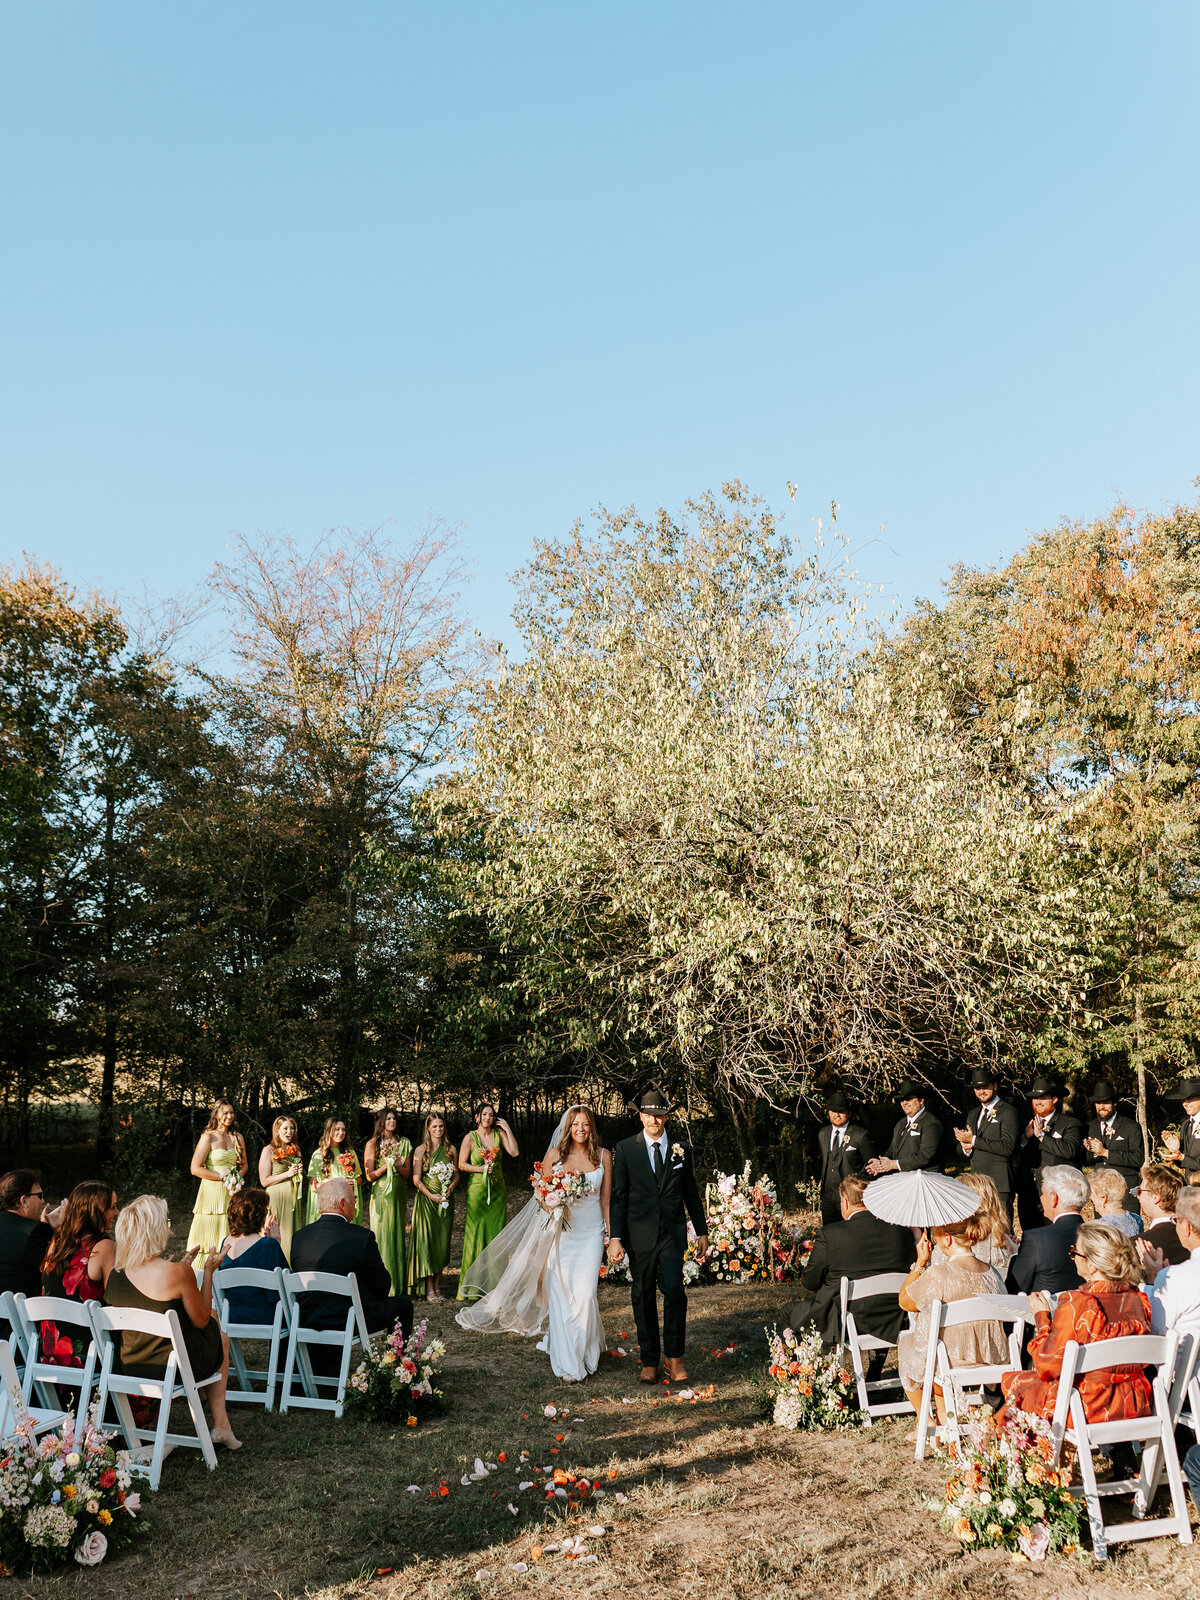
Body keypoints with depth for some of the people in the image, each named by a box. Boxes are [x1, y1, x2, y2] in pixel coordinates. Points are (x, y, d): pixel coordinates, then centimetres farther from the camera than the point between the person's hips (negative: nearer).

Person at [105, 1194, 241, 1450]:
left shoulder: (114, 1274, -6)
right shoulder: (178, 1272, -24)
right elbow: (201, 1320, -10)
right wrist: (208, 1271, -2)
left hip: (130, 1367, 6)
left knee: (214, 1335, 29)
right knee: (221, 1338, 27)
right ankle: (220, 1426, 29)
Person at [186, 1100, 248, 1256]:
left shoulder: (238, 1138, 12)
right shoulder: (208, 1137, -5)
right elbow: (195, 1169, -11)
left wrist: (238, 1176, 1)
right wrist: (222, 1177, -12)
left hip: (232, 1193, 5)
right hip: (212, 1192, -5)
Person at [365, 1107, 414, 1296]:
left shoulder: (405, 1143, 8)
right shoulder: (372, 1144, 1)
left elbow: (408, 1173, 9)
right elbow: (369, 1175, -1)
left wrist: (398, 1166, -10)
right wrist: (385, 1166, -16)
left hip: (399, 1194, 2)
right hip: (380, 1194, -2)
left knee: (397, 1235, 5)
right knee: (381, 1236, -5)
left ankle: (397, 1285, 12)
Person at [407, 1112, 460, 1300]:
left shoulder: (450, 1149, 10)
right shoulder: (421, 1150, 0)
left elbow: (457, 1174, 12)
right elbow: (416, 1179, -4)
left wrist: (451, 1188, -8)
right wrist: (431, 1195, -16)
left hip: (446, 1201, 3)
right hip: (426, 1200, -3)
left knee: (443, 1242, 4)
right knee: (427, 1241, -5)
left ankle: (437, 1286, 12)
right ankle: (429, 1288, 0)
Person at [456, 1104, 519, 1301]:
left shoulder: (499, 1134, 5)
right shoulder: (470, 1138, -2)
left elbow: (514, 1153, -6)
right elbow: (462, 1165, -1)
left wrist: (508, 1130, -7)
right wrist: (481, 1168, -13)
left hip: (497, 1189, 3)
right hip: (477, 1188, -3)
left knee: (496, 1231, 4)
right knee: (475, 1231, -3)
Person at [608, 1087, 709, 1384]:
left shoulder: (681, 1149, 6)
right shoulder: (626, 1149, 1)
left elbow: (691, 1194, 12)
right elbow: (619, 1196, 1)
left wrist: (702, 1232, 12)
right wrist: (616, 1238, -5)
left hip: (673, 1232, 0)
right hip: (640, 1234, 0)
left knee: (674, 1290, -13)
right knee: (644, 1298, 6)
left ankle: (674, 1356, 5)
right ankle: (649, 1360, 21)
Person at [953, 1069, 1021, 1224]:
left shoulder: (1008, 1112, -4)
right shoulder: (973, 1114, 20)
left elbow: (1007, 1147, -16)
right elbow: (960, 1147, 22)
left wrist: (974, 1141, -16)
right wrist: (966, 1148, -3)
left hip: (999, 1182, -7)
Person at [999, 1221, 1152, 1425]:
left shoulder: (1074, 1303, -24)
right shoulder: (1138, 1299, -6)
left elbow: (1047, 1367, -15)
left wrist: (1042, 1317, -2)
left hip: (1089, 1410, -7)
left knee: (1011, 1380, 18)